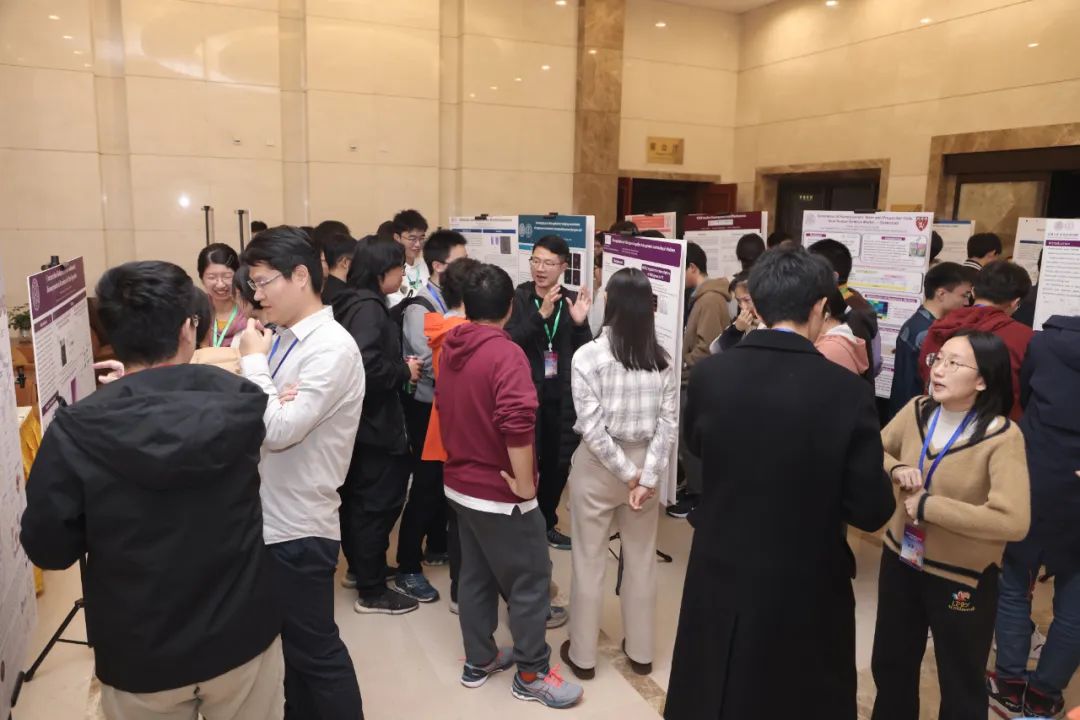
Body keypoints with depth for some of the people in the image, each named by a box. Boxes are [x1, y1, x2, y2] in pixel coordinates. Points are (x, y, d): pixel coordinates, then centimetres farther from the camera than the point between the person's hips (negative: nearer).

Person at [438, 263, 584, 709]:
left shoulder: (450, 348, 4)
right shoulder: (505, 353, -21)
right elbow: (517, 424, -32)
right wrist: (525, 485, -21)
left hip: (459, 484, 8)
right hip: (499, 493, -8)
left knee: (475, 575, 19)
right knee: (530, 581, 7)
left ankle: (478, 661, 33)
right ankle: (532, 675, 19)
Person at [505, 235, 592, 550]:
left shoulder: (572, 300, 3)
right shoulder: (517, 298, -5)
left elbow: (583, 352, 2)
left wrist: (580, 323, -15)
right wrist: (541, 314, -28)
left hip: (562, 397, 4)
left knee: (558, 463, 14)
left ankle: (547, 523, 34)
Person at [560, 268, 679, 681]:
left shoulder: (588, 356, -15)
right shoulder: (663, 360, -3)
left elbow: (592, 427, -19)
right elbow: (668, 425, -8)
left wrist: (628, 473, -11)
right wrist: (646, 476, -8)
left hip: (597, 465, -3)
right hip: (647, 463, 4)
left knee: (589, 560, 11)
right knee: (642, 559, 17)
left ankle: (582, 654, 25)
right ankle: (640, 651, 32)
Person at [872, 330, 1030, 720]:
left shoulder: (1002, 437, -22)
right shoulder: (917, 411, -6)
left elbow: (1012, 521, -32)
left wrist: (927, 505, -26)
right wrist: (896, 469, -16)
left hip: (961, 578, -5)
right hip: (901, 562, 5)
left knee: (960, 685, 19)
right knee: (889, 666, 24)